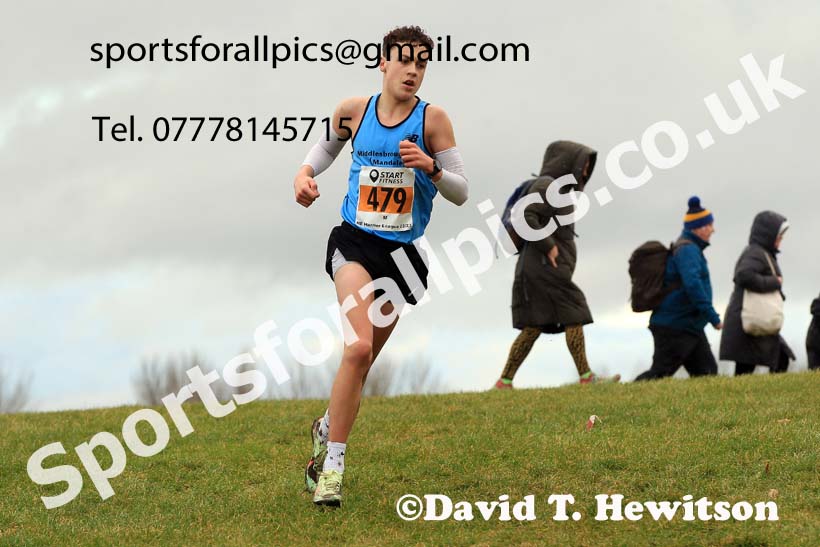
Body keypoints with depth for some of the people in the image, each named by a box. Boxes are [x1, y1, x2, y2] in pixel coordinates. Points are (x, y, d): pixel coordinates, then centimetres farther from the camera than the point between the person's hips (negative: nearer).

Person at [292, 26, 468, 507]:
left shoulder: (432, 118, -3)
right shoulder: (353, 111, 1)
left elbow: (461, 192, -2)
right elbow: (329, 144, 24)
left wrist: (430, 167, -20)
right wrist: (306, 172, 4)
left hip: (404, 251, 2)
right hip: (356, 241, -1)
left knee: (363, 359, 11)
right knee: (359, 348, -23)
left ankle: (328, 427, 40)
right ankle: (333, 463, -16)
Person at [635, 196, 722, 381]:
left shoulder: (689, 248, 17)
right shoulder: (688, 250, -15)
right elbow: (692, 284, -28)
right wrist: (713, 317, -27)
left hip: (689, 328, 10)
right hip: (674, 329, -10)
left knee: (707, 371, 4)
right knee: (659, 374, -9)